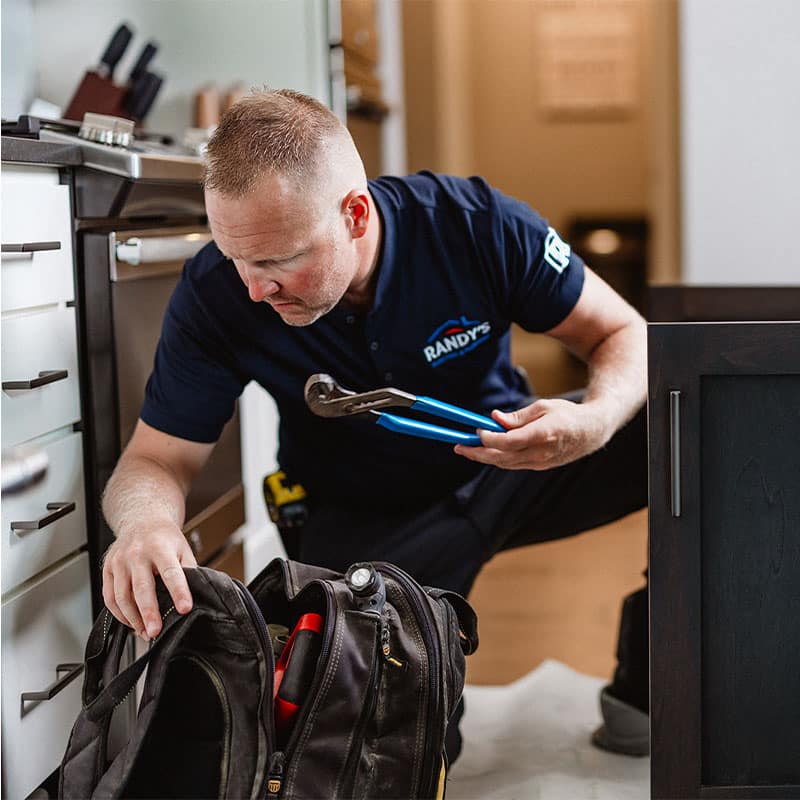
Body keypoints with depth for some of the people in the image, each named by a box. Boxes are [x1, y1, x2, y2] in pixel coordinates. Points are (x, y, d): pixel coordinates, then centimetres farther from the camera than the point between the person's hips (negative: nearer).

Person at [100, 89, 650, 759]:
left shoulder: (478, 224, -23)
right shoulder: (215, 295, -21)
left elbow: (623, 335, -13)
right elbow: (157, 459, -15)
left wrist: (596, 420, -37)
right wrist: (146, 519, -41)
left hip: (507, 467, 2)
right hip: (361, 521, -1)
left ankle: (644, 692, -7)